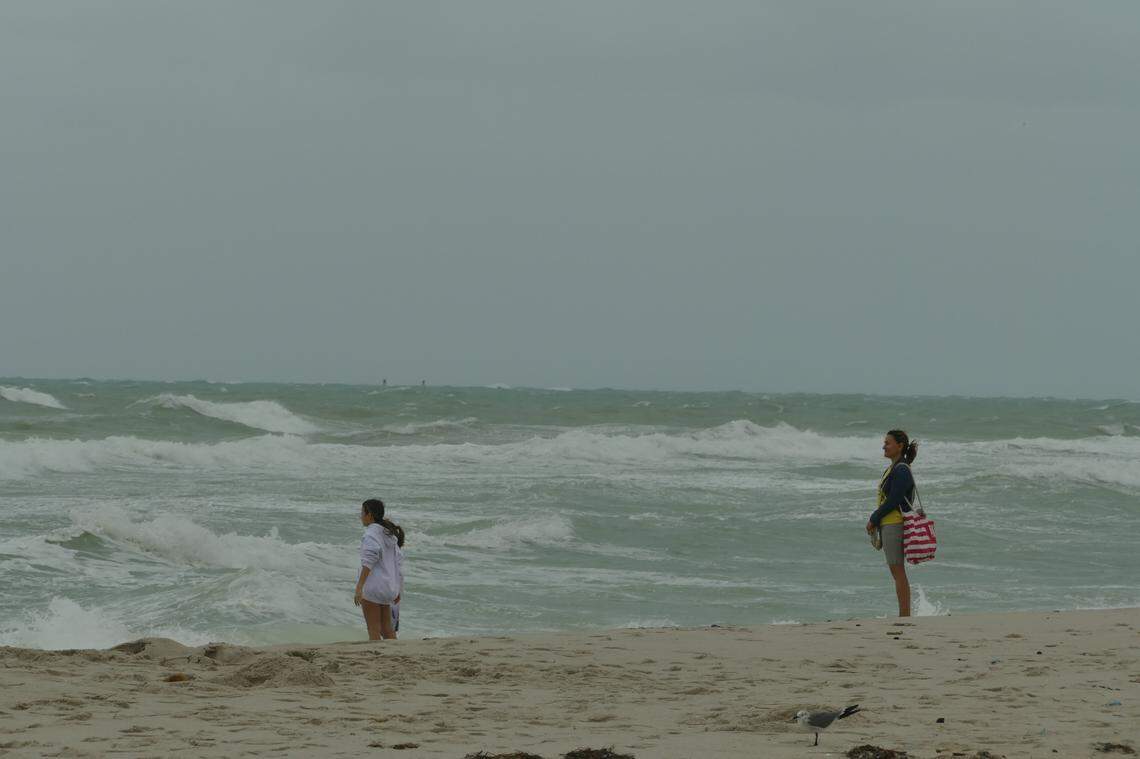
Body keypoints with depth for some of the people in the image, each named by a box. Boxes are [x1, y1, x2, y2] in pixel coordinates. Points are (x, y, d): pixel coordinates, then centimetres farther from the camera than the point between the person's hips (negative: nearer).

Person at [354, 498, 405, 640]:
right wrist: (398, 590, 26)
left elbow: (369, 561, -25)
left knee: (374, 631, -5)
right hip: (388, 587, 8)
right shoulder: (390, 535, 16)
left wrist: (359, 587, -31)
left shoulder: (371, 534, -11)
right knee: (387, 630, 14)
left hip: (373, 586, -8)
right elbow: (398, 563, 19)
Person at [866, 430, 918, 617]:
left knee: (898, 572, -8)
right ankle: (905, 615, 13)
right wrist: (876, 521, 9)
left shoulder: (901, 470, -14)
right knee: (898, 573, 11)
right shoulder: (894, 469, 17)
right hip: (889, 525, 10)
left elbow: (893, 501, -19)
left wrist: (873, 519, -10)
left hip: (895, 524, -10)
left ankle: (905, 615, -7)